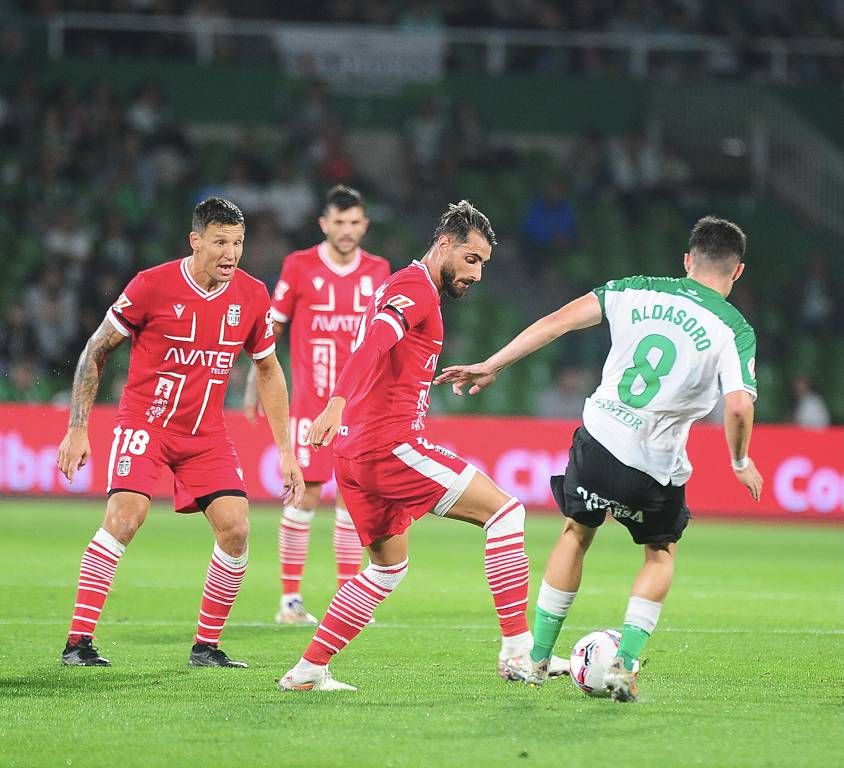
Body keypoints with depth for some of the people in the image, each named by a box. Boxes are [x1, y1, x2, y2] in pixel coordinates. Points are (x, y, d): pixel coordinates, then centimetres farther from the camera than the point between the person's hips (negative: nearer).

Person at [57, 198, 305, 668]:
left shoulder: (252, 297, -2)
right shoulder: (153, 286, -14)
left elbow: (268, 370, 12)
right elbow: (96, 351, -4)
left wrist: (286, 450, 8)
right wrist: (78, 428, -8)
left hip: (207, 433, 4)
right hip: (145, 422, -4)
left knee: (236, 528, -10)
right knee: (125, 516, -23)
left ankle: (207, 646, 6)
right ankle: (79, 642, -17)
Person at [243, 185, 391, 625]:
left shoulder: (377, 271, 6)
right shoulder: (299, 266, -3)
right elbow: (271, 329, 4)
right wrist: (255, 387, 2)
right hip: (310, 403, -3)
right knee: (305, 495, -4)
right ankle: (290, 599, 2)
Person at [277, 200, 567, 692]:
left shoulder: (404, 288, 23)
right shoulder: (416, 287, -9)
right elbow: (371, 345, -25)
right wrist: (337, 404, -38)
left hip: (357, 450, 10)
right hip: (392, 445, -10)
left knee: (389, 567, 23)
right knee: (505, 510, -8)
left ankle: (308, 671, 20)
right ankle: (519, 648, -12)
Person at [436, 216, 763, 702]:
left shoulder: (638, 292, 5)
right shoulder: (736, 331, -4)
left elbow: (559, 321, 1)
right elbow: (739, 406, -17)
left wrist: (492, 366, 6)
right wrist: (741, 463, 1)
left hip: (601, 438, 2)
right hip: (659, 468, -2)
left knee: (577, 534, 26)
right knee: (661, 553, 24)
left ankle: (538, 659, 28)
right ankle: (624, 665, 8)